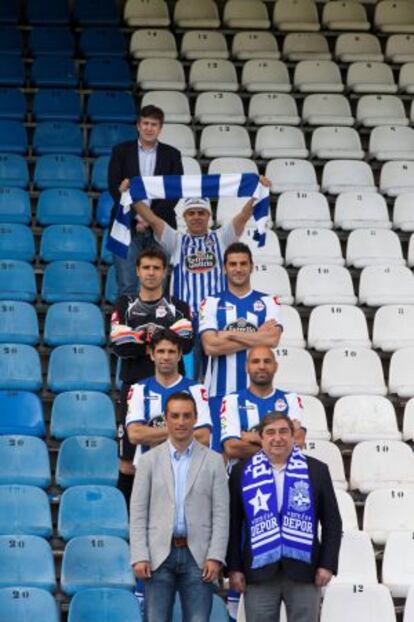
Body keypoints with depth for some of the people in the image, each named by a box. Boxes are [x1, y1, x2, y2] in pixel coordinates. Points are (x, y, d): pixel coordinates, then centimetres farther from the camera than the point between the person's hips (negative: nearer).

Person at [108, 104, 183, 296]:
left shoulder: (171, 155, 10)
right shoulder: (121, 151, 8)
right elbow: (114, 187, 1)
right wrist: (137, 217, -10)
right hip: (128, 226, -1)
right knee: (127, 285, -7)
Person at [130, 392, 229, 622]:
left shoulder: (213, 461, 6)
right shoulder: (150, 460, 8)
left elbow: (221, 514, 2)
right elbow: (138, 513, 4)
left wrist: (215, 557, -7)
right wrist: (139, 557, -5)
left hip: (197, 556, 0)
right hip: (159, 554, 0)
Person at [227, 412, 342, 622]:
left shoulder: (316, 470, 6)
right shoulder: (242, 473, 7)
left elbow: (332, 522, 7)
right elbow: (233, 525, 7)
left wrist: (327, 564, -2)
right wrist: (234, 568, 0)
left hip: (303, 570, 0)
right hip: (259, 571, 0)